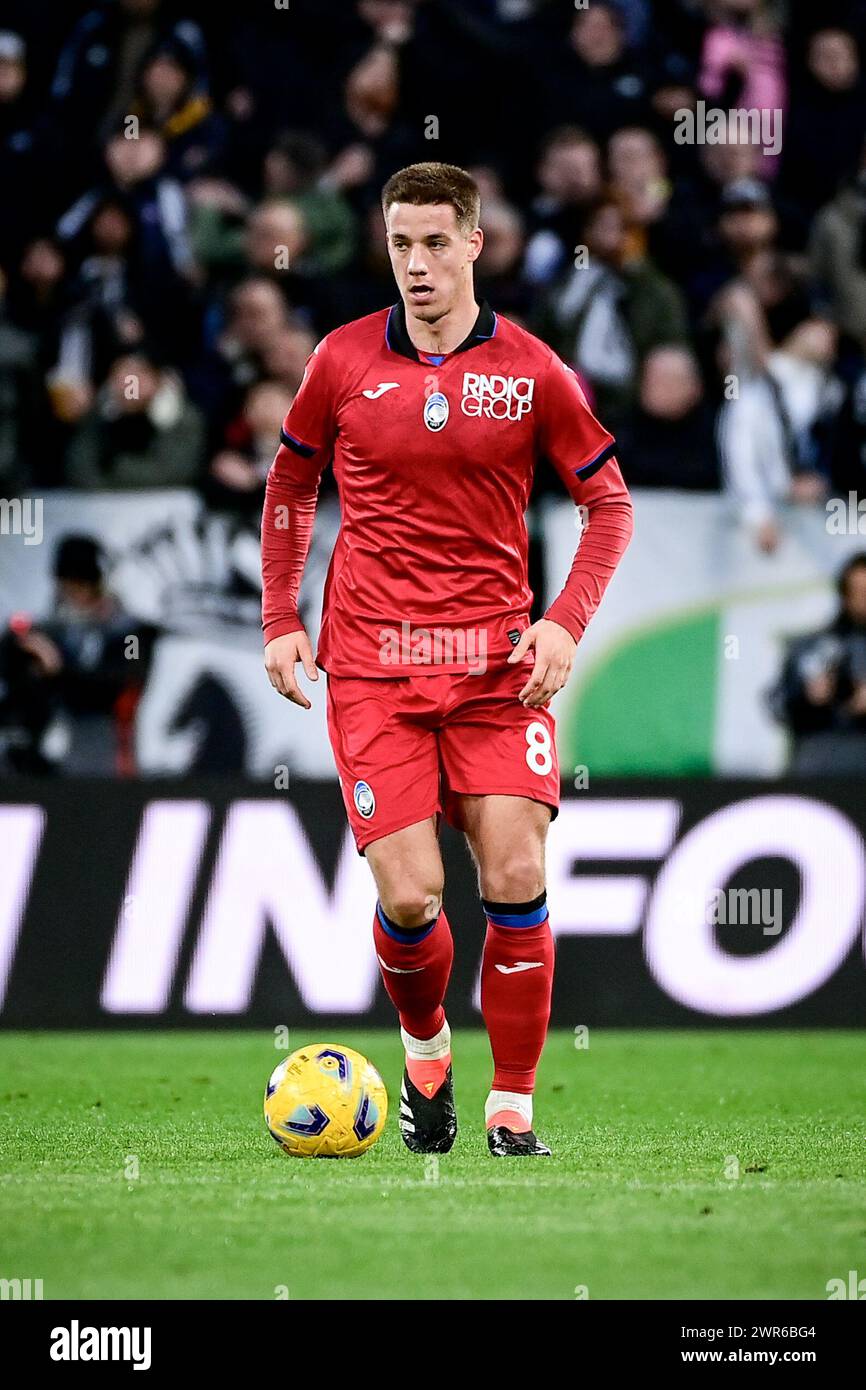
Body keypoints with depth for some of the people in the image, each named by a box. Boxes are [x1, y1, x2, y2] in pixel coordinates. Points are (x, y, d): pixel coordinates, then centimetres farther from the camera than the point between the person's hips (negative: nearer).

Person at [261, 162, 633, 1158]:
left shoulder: (532, 372, 0)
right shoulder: (344, 360, 3)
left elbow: (608, 501, 8)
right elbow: (290, 485, 17)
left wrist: (566, 621, -5)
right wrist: (280, 620, 10)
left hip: (497, 661, 0)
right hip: (372, 666, 0)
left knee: (516, 880, -9)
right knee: (408, 898, -9)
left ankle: (512, 1112, 4)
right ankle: (425, 1048, 23)